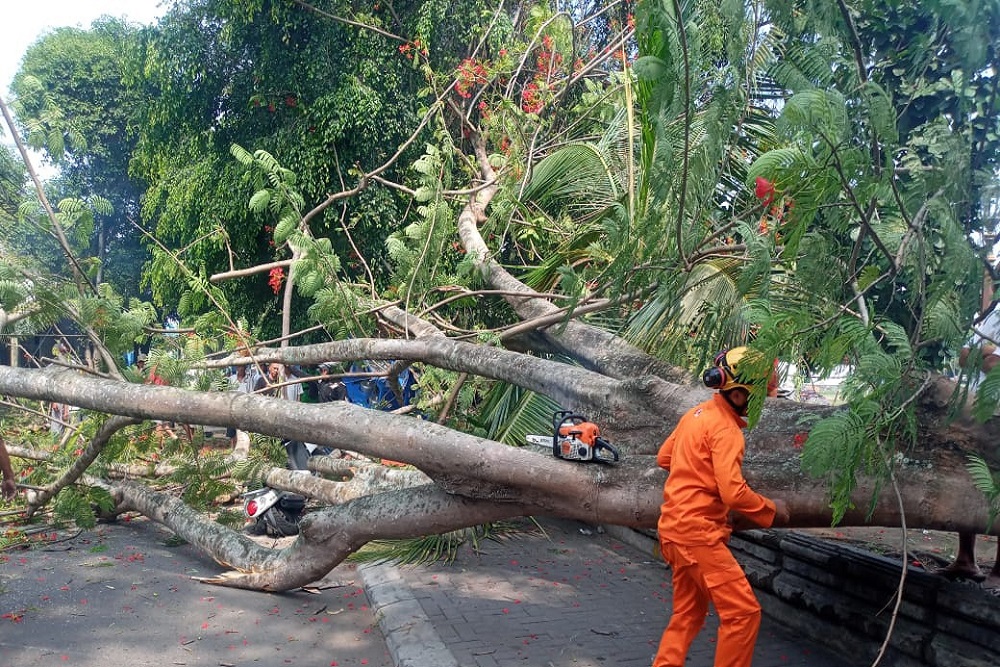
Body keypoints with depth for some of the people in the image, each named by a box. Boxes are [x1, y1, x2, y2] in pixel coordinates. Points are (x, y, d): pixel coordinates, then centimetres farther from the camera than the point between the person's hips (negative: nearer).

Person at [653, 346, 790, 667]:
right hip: (698, 531, -10)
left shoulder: (696, 414, 11)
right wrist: (772, 511, -8)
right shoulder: (726, 429, -16)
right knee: (743, 612, -4)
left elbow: (664, 457, 21)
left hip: (676, 526, 10)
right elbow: (734, 493, -23)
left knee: (688, 614, 18)